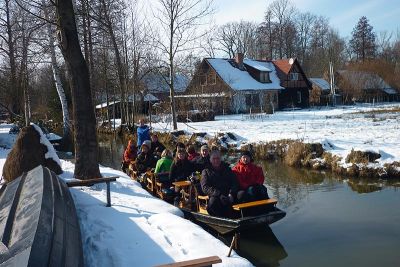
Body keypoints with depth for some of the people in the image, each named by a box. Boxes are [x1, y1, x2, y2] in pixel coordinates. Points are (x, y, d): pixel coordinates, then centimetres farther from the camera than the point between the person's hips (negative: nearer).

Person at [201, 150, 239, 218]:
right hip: (214, 196, -2)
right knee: (213, 202, -36)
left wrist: (231, 194, -9)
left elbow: (235, 183, 14)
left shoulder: (227, 169, 24)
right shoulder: (206, 171, 15)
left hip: (228, 195, 2)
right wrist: (219, 195, -15)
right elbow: (205, 188, 1)